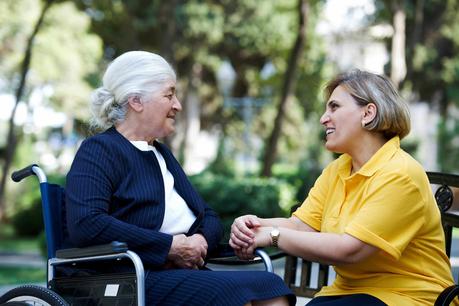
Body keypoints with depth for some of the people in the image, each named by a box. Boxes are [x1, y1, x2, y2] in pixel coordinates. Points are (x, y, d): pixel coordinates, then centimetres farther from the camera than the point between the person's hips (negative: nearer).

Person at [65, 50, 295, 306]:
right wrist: (170, 246, -14)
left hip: (186, 272, 8)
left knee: (270, 285, -20)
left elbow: (209, 217, 25)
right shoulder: (99, 150, -1)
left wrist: (201, 240, -2)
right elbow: (85, 225, -19)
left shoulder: (161, 153, 26)